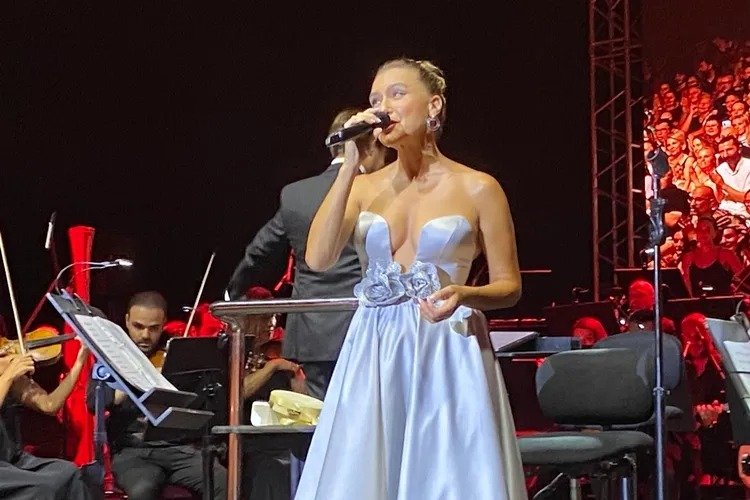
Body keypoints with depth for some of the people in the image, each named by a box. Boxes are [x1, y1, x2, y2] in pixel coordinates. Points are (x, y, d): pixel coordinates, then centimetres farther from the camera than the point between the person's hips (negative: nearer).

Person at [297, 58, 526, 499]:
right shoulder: (364, 187, 9)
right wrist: (349, 167, -7)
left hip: (447, 358, -3)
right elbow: (318, 258, -7)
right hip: (373, 355, 3)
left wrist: (464, 294, -19)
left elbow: (509, 286, 3)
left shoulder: (477, 188, 0)